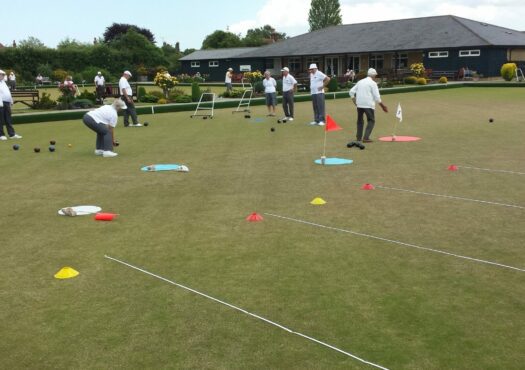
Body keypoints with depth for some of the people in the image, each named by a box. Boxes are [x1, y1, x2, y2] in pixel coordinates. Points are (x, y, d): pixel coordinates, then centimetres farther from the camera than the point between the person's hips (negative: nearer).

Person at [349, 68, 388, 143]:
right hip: (368, 105, -5)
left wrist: (354, 101, 16)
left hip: (359, 104, 5)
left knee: (360, 120, 19)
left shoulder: (360, 82, 14)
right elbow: (376, 96, -8)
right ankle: (366, 138, -7)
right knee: (371, 121, 4)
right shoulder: (373, 83, -3)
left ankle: (359, 137, 21)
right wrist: (382, 105, 2)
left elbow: (351, 91, 10)